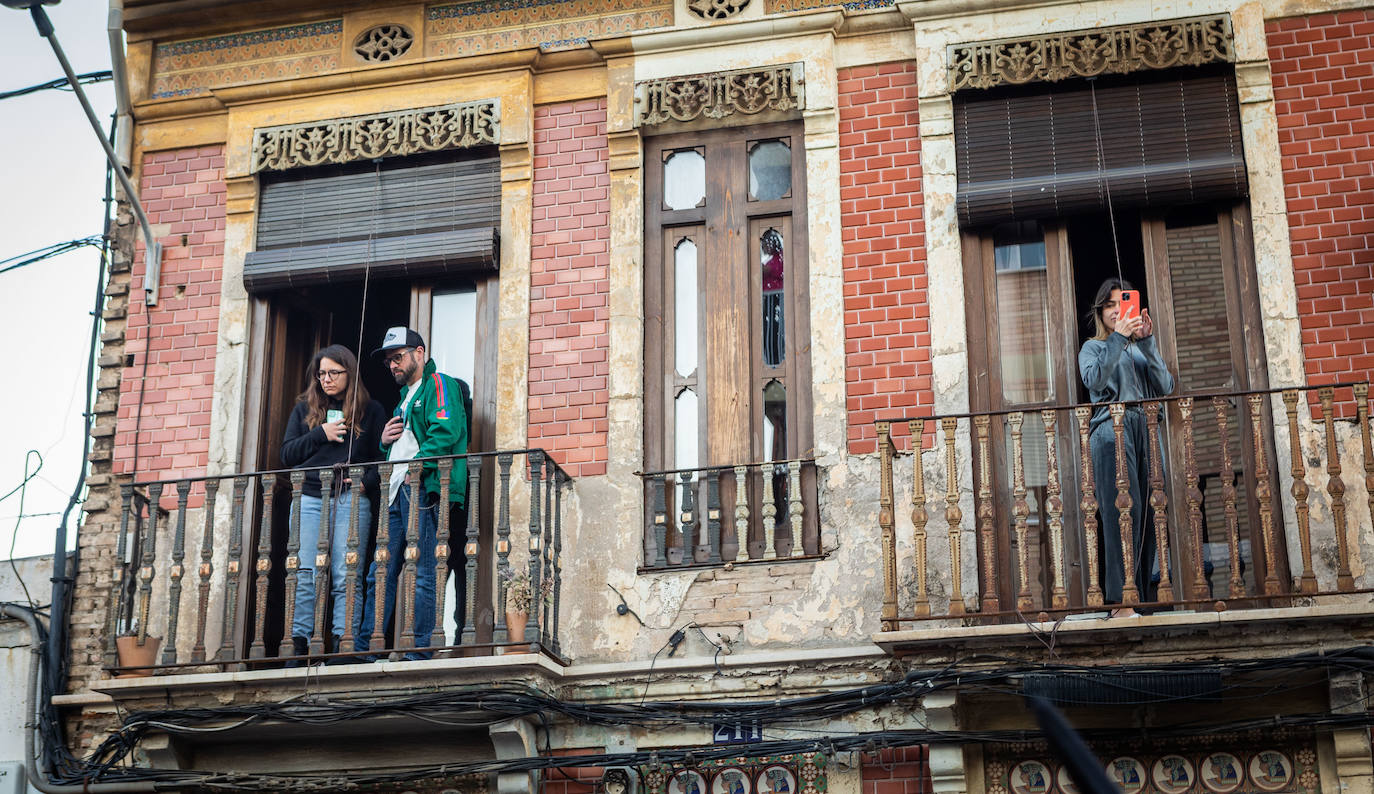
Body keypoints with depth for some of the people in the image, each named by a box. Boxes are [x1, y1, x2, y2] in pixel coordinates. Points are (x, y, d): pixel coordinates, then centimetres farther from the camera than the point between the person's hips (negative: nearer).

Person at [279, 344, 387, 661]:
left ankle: (342, 645, -10)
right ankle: (299, 645, -7)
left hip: (352, 500, -2)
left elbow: (383, 457, 7)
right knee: (305, 575, -6)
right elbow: (287, 455, 11)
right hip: (310, 497, 2)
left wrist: (366, 481, -10)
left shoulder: (371, 410, 13)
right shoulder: (305, 409, 18)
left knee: (346, 577, -9)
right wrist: (320, 434, -2)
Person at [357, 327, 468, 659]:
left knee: (423, 575, -10)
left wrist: (416, 469, -21)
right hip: (397, 494, 9)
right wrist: (385, 441, 13)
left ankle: (419, 652, -10)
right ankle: (364, 651, 5)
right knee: (380, 573, 4)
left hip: (423, 490, -9)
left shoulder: (439, 384, 1)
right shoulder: (406, 397, 29)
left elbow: (445, 432, -16)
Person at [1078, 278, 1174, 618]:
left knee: (1147, 516, -3)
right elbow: (1094, 380, -9)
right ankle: (1120, 601, -21)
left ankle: (1141, 600, -2)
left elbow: (1165, 386, 7)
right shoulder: (1094, 347, 14)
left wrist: (1147, 341, -1)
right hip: (1111, 431, -4)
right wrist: (1118, 338, -13)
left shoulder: (1140, 350, 24)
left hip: (1146, 431, 4)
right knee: (1122, 513, -16)